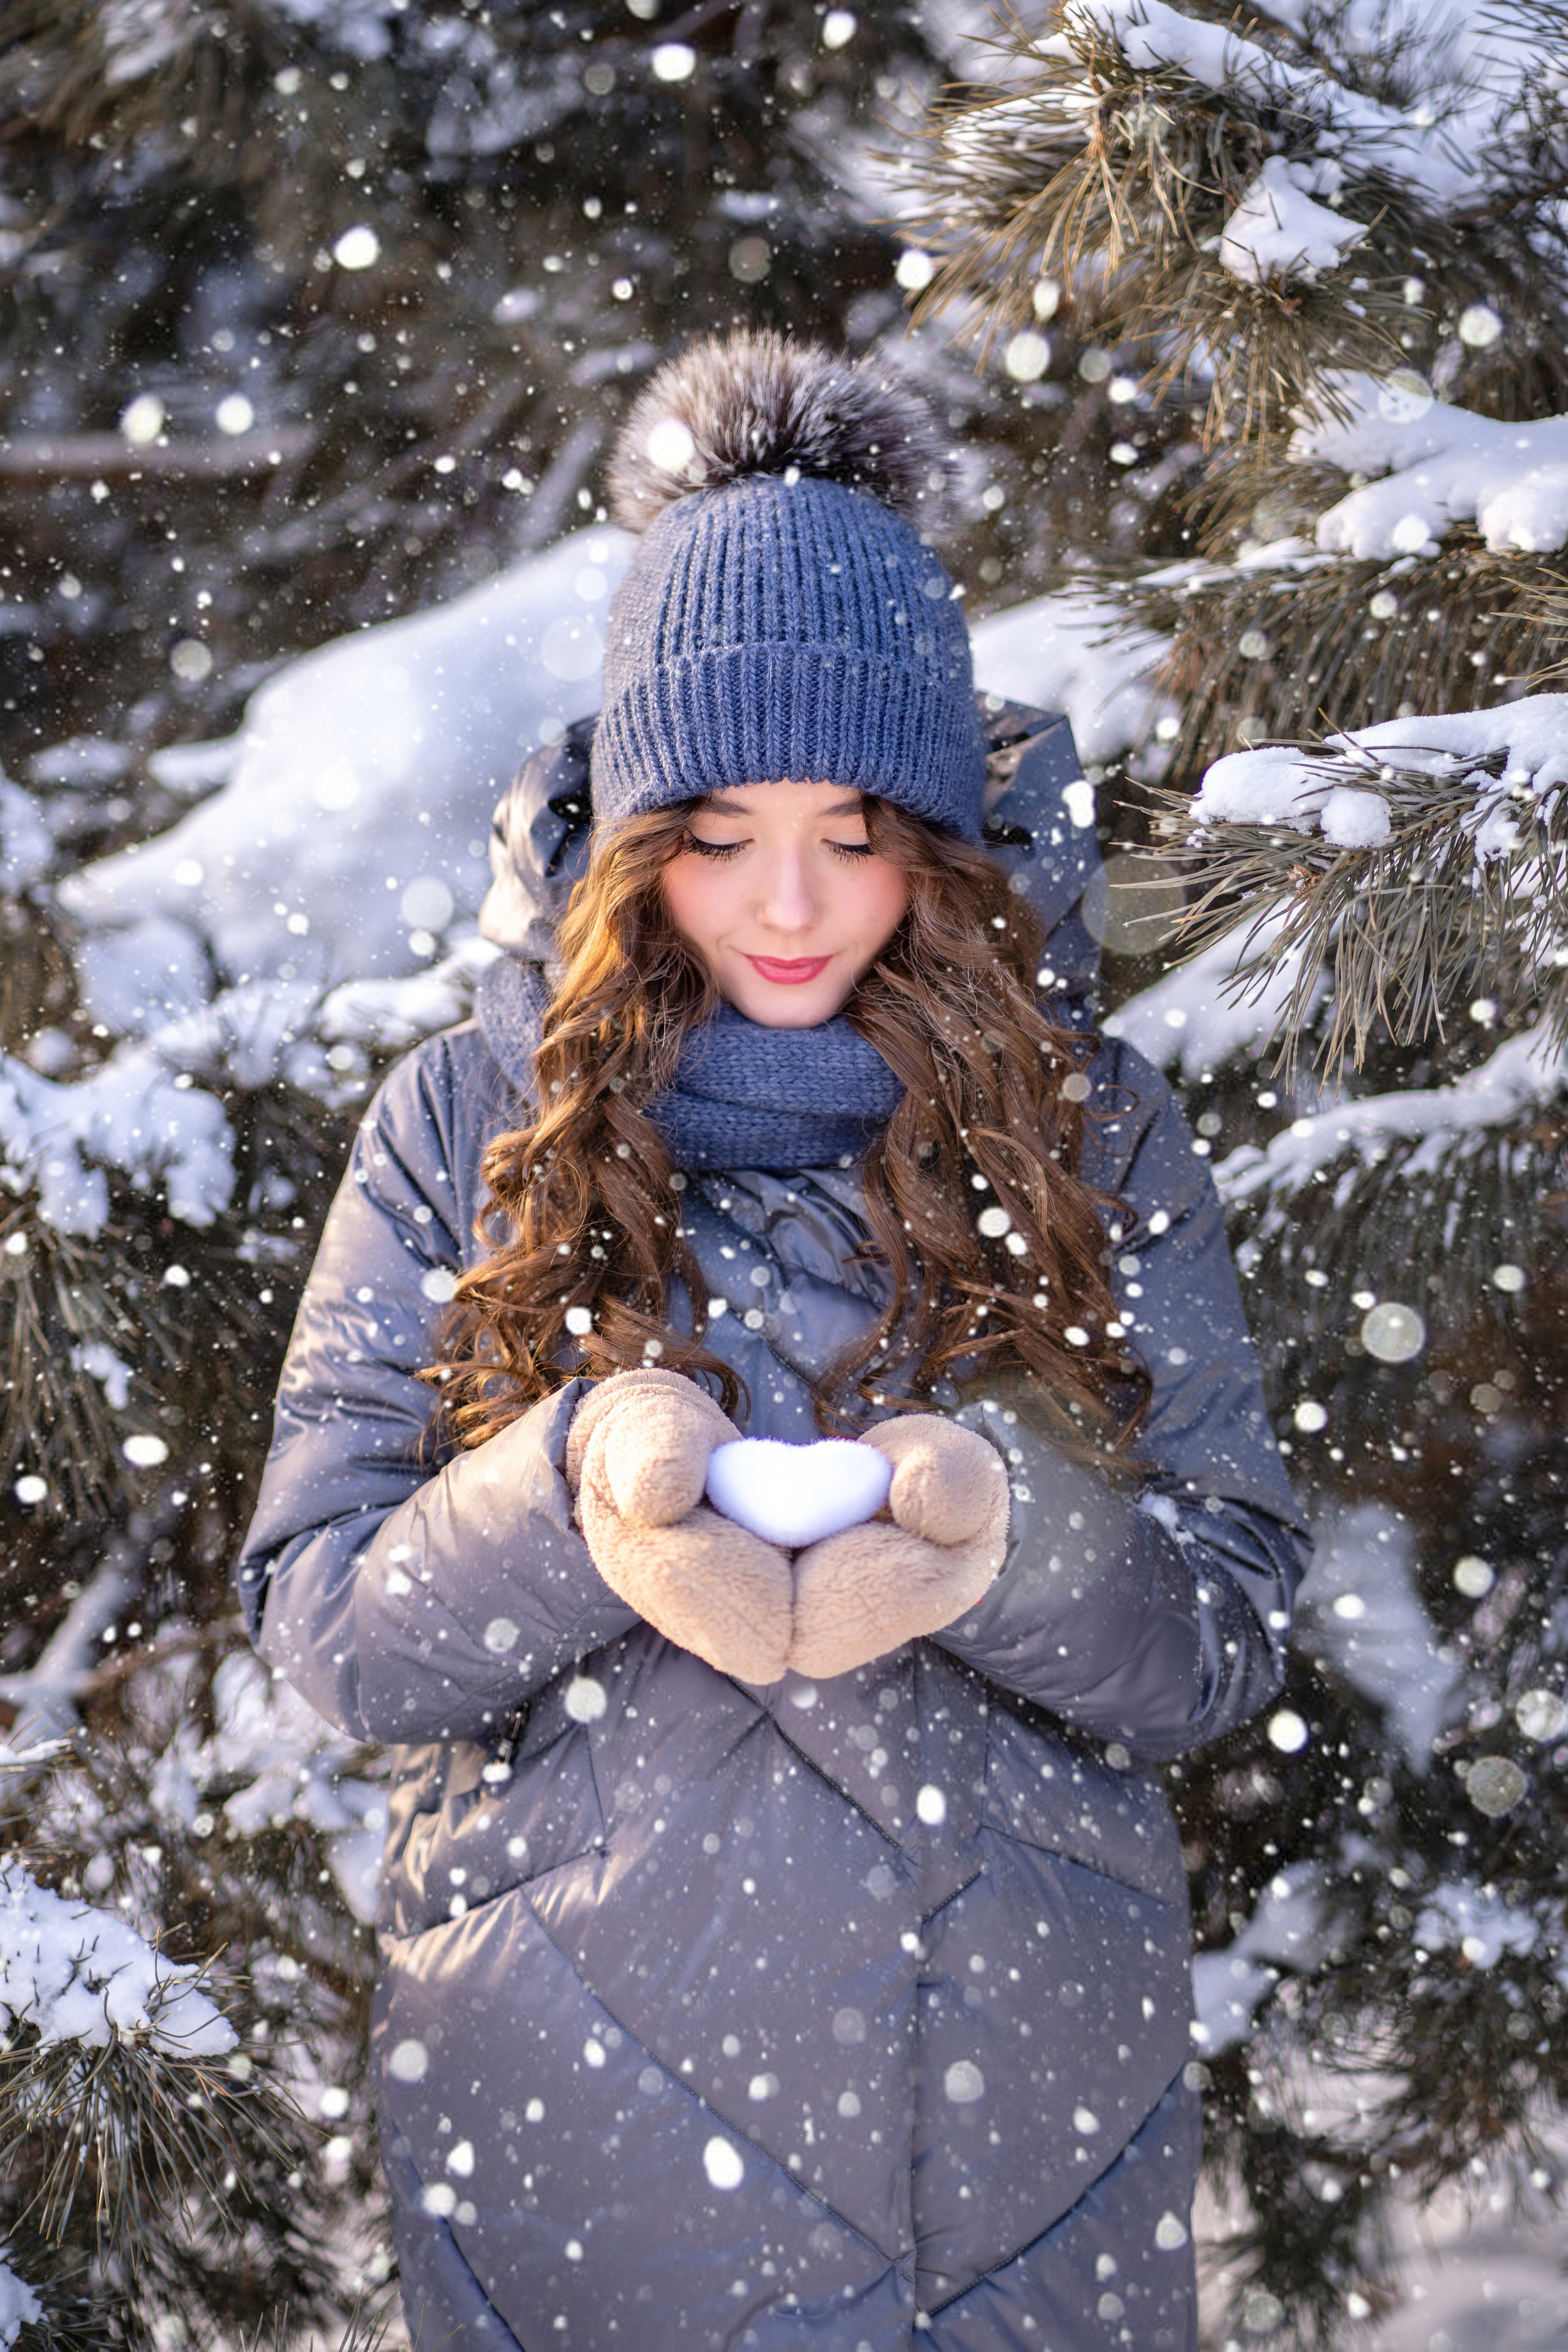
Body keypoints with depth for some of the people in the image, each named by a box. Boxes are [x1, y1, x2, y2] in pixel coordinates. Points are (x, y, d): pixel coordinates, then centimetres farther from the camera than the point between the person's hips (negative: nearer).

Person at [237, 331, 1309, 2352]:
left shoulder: (1088, 1132, -1)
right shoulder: (465, 1125, -3)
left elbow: (1231, 1634, -5)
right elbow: (321, 1627, -6)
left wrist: (1003, 1533, -25)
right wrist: (581, 1497, -26)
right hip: (560, 2097, 0)